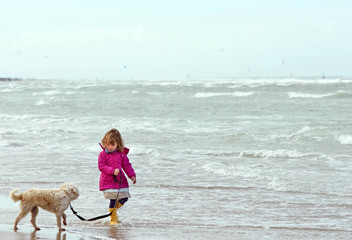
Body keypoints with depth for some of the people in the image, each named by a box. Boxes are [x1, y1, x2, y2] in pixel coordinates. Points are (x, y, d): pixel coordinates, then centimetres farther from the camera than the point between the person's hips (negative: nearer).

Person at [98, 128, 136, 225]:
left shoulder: (121, 154, 5)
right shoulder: (103, 154, -4)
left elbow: (127, 166, 7)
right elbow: (101, 166, -11)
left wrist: (132, 176, -6)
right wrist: (113, 171, -24)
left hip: (121, 181, 4)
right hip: (108, 182, -4)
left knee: (124, 199, 4)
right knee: (113, 201, -4)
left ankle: (114, 208, 34)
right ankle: (113, 219, 12)